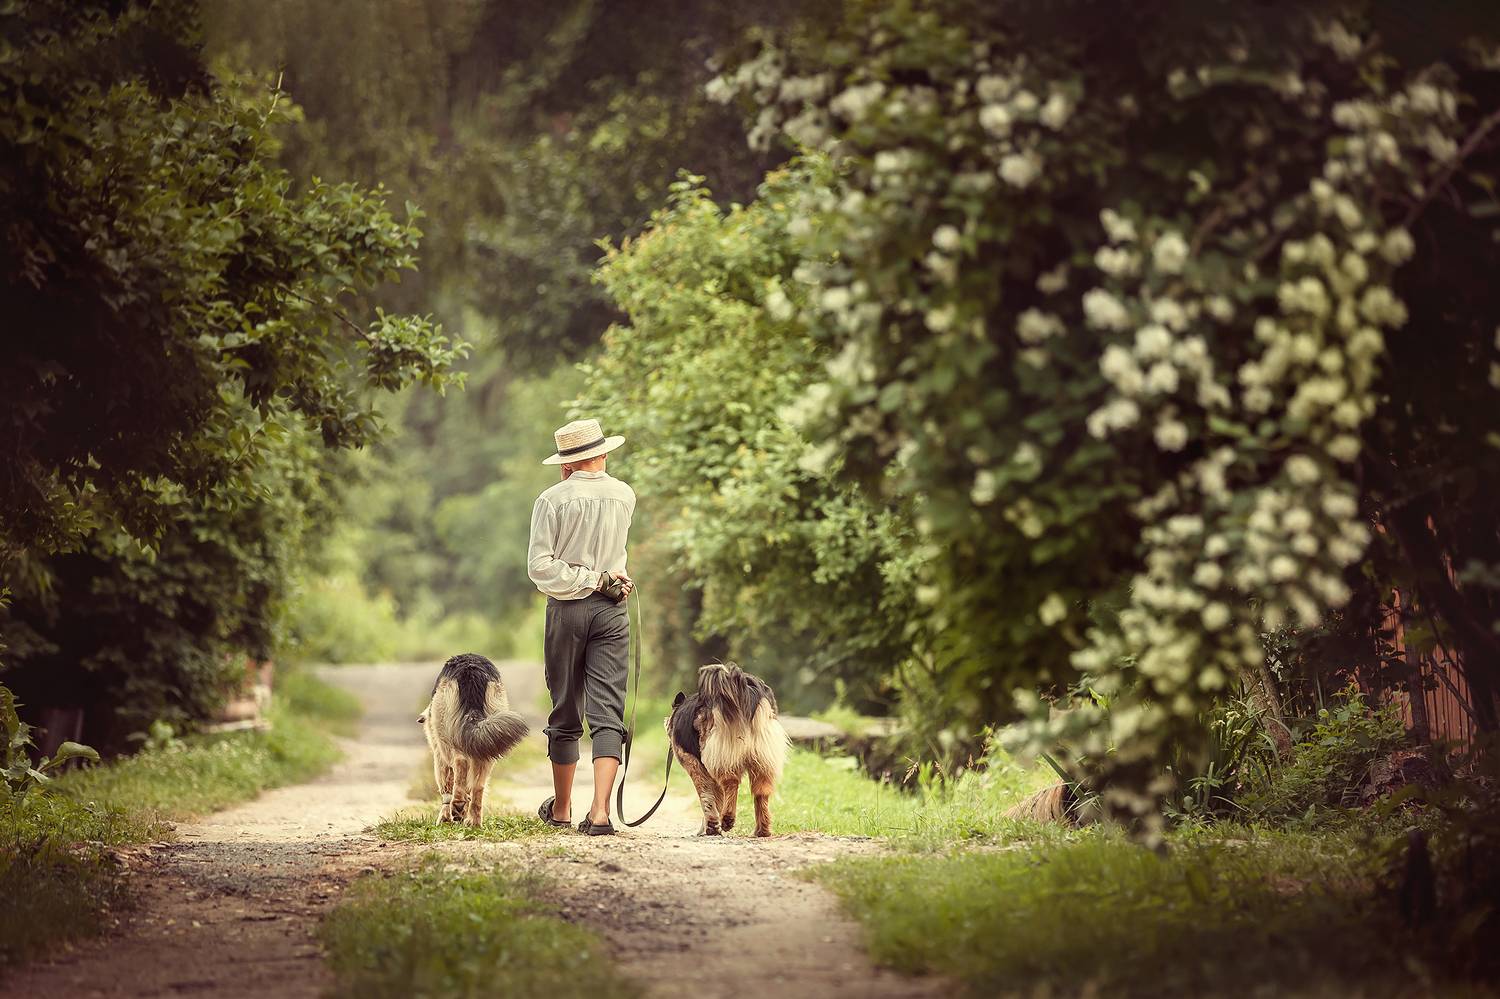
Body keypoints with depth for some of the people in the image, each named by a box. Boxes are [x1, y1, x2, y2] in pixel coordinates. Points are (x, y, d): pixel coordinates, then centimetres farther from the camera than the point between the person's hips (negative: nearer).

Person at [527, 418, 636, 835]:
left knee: (565, 713, 11)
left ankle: (561, 808, 23)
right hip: (611, 612, 1)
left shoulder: (553, 500, -7)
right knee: (608, 713, -4)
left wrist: (593, 579, -7)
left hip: (566, 610, -1)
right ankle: (600, 812, -17)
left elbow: (540, 566, -12)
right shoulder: (625, 496, 2)